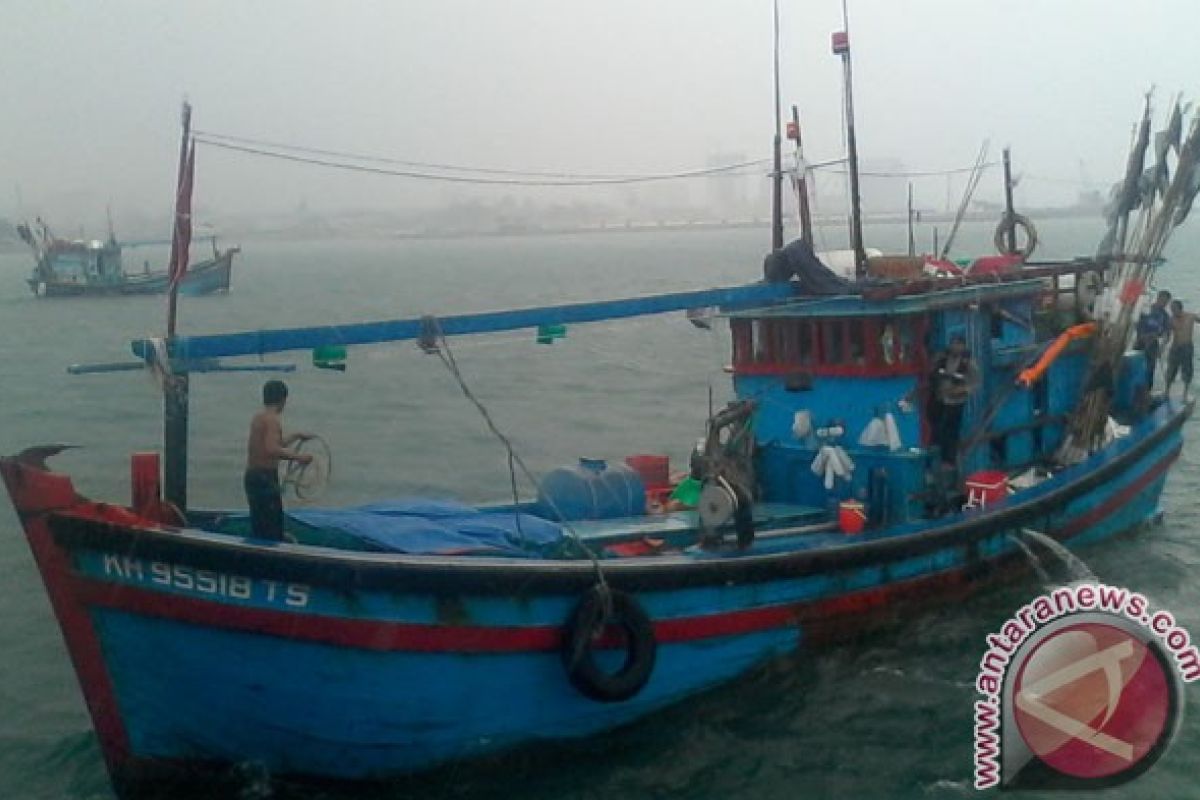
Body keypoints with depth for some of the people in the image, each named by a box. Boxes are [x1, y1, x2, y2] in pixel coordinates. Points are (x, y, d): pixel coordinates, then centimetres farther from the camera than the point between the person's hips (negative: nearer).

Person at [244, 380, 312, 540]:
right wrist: (298, 457, -22)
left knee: (259, 528, 14)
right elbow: (272, 450, -28)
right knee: (273, 531, -6)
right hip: (265, 477, -9)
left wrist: (296, 436, 32)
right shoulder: (272, 420, -15)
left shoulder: (258, 418, 14)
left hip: (252, 476, 9)